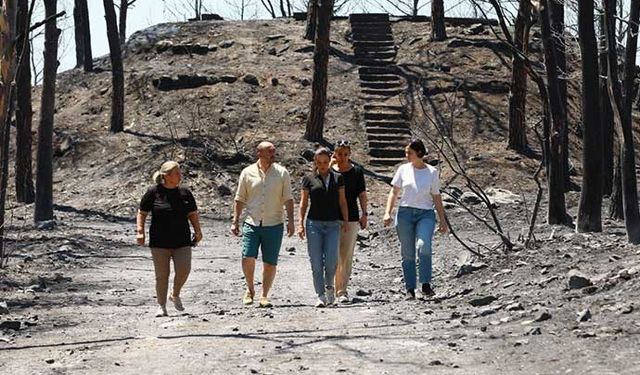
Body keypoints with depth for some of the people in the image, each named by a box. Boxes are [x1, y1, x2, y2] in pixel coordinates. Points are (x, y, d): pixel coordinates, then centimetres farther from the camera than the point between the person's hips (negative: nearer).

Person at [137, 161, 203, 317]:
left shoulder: (185, 193, 7)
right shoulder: (154, 192, -2)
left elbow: (193, 214, 15)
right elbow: (142, 213, 4)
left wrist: (198, 231, 6)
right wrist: (140, 231, -6)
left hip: (182, 241, 2)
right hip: (160, 242, -2)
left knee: (184, 270, -11)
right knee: (162, 275, 0)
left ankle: (175, 295, 16)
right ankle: (161, 306, 12)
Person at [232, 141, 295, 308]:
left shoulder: (282, 173, 3)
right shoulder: (247, 173, 4)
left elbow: (288, 199, 4)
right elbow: (240, 199, 9)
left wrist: (290, 221, -4)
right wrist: (235, 221, 4)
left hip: (274, 225, 0)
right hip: (252, 224, 0)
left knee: (270, 263, 1)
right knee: (247, 258, -11)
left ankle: (264, 296, 14)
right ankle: (250, 289, 15)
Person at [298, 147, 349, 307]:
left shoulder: (338, 178, 8)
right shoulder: (309, 179, 5)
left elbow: (342, 202, 11)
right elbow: (303, 202, 6)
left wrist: (346, 222, 6)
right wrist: (301, 224, -1)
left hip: (333, 224, 0)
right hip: (314, 224, 0)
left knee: (331, 261, -9)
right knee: (316, 262, -3)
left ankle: (329, 287, 19)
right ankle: (321, 296, 3)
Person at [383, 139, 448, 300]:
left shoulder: (432, 172, 4)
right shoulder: (403, 169, 7)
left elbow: (436, 198, 8)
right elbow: (394, 192, 9)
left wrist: (442, 220, 6)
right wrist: (387, 213, -3)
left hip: (425, 214, -2)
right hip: (405, 213, 2)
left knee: (424, 246, -24)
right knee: (407, 254, 3)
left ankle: (426, 285, -18)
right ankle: (410, 290, 9)